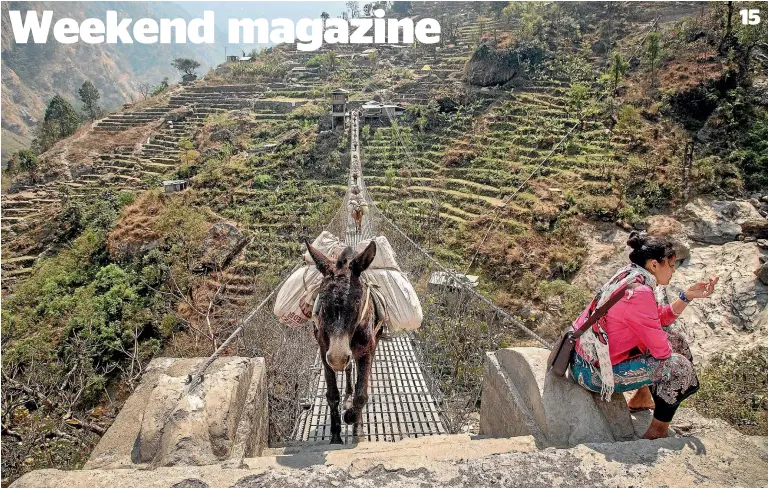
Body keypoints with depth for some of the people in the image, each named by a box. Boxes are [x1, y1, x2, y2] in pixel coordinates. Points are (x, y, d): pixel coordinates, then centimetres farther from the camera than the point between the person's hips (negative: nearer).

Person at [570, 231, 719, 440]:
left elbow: (661, 318, 13)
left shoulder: (629, 278, 2)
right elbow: (661, 350, -19)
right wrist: (673, 350, 4)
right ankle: (658, 431, 10)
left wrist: (688, 296, 4)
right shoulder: (639, 293, -26)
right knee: (679, 366, -6)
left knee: (674, 340, 19)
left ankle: (641, 398, 33)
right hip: (596, 372, -10)